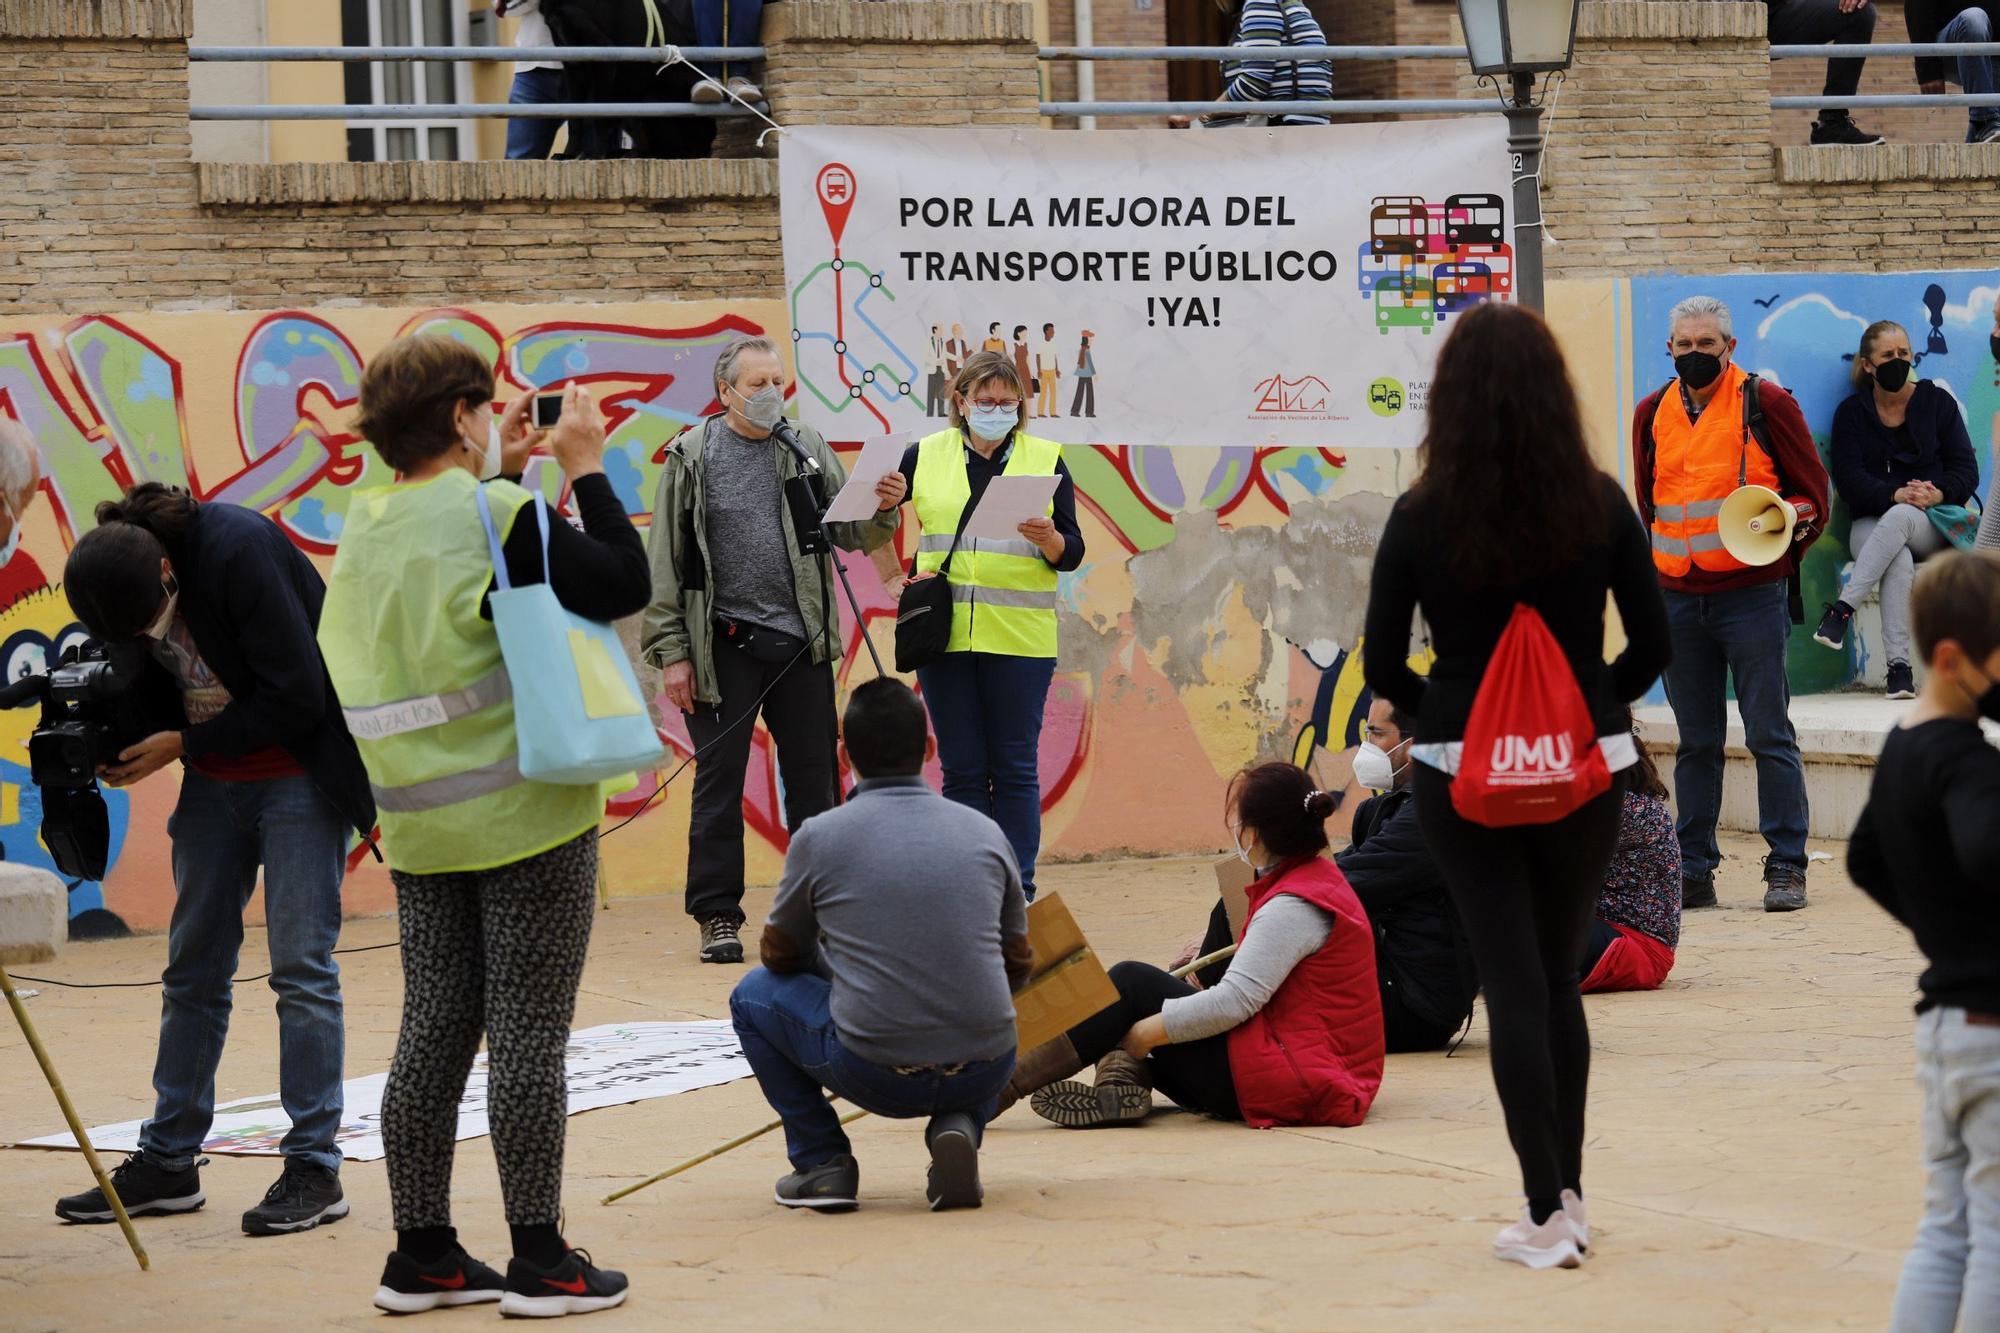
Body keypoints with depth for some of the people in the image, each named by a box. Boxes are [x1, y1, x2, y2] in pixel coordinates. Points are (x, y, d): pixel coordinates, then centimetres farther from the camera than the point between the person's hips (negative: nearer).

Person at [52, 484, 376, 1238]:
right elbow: (151, 683, 7)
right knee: (192, 969, 8)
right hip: (216, 779, 7)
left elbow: (297, 700, -24)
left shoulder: (239, 551, -27)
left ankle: (314, 1169, -3)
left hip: (300, 772, -7)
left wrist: (180, 744, -19)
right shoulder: (121, 582, -7)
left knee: (301, 967, -8)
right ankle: (168, 1163, 15)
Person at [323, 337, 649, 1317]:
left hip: (421, 828, 6)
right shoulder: (501, 519, -14)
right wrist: (585, 468, -3)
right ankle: (539, 1262, 4)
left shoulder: (368, 523, 6)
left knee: (433, 1031, 11)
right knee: (528, 1036, -1)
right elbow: (625, 584, -11)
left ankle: (421, 1255, 15)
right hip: (527, 814, -6)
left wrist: (492, 471, 23)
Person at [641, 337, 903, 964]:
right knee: (718, 781, 0)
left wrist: (884, 510, -14)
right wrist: (671, 652, -4)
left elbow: (851, 534, 9)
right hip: (723, 645, -3)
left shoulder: (809, 450, 9)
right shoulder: (692, 458, 0)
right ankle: (718, 917, 7)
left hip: (800, 641, 3)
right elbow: (666, 561, 0)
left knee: (814, 778, 7)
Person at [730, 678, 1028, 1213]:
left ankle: (821, 1162, 16)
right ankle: (957, 1129, 9)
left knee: (755, 993, 23)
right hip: (983, 1076, 2)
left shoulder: (819, 837, -1)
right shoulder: (985, 833, 7)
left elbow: (780, 955, 16)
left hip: (876, 1076, -2)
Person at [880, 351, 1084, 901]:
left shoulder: (1045, 458, 5)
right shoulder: (925, 455, 8)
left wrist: (1048, 539, -18)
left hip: (1020, 638, -1)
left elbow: (1072, 554, 2)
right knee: (962, 770, 4)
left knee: (1015, 768, 0)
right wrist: (891, 578, 4)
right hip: (943, 634, 1)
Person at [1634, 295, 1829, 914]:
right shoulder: (1653, 415, 11)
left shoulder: (1767, 404, -2)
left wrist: (1789, 531, -16)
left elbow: (1812, 489, 2)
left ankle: (1786, 868, 0)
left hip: (1752, 594, -4)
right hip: (1678, 601, 4)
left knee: (1770, 736, -4)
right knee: (1695, 742, 8)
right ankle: (1693, 869, 12)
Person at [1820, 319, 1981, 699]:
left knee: (1898, 518, -37)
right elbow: (1848, 476, -5)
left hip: (1931, 523, 0)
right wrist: (1895, 494, -23)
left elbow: (1966, 470, 4)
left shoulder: (1937, 401, 8)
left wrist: (1937, 494, -18)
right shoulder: (1852, 412, 8)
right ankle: (1898, 666, -45)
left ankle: (1843, 609, -44)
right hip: (1872, 523, 0)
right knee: (1898, 561, -36)